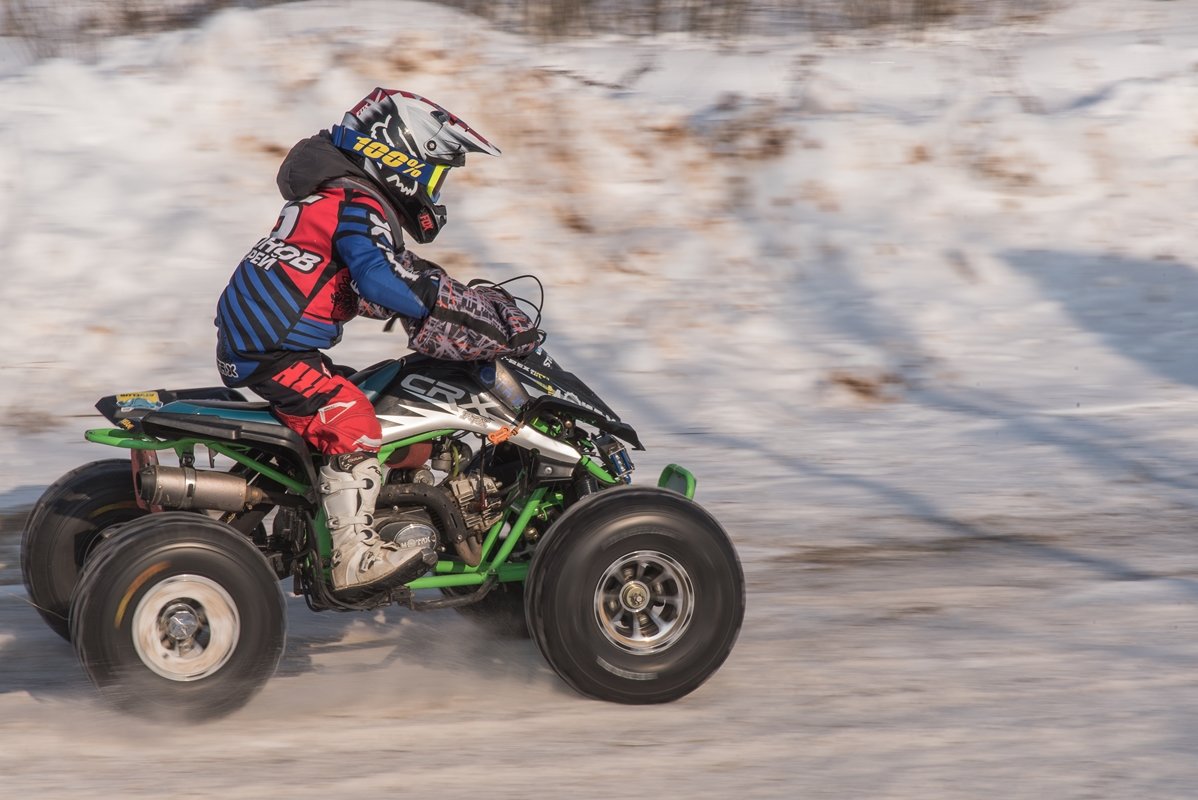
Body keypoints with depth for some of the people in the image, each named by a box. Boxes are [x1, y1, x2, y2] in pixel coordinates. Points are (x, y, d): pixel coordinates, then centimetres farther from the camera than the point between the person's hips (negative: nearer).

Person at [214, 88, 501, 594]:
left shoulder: (331, 196, 20)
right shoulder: (356, 205, -13)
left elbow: (398, 270, 24)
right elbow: (378, 279, -27)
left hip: (251, 341, 11)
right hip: (272, 349, -11)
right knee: (350, 421, -20)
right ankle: (352, 556, -26)